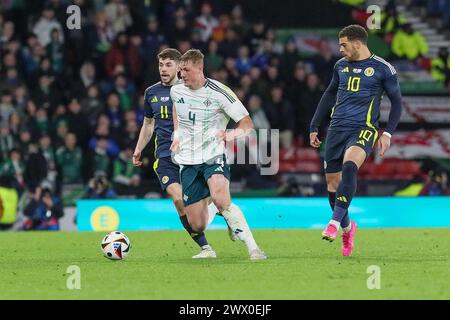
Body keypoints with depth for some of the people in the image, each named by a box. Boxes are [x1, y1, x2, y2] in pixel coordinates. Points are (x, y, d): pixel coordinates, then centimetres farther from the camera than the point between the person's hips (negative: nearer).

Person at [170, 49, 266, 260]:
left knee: (220, 199, -34)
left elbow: (247, 123, -10)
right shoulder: (176, 91, 4)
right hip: (187, 161, 5)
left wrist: (232, 133, -30)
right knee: (196, 225, -3)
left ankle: (253, 248, -28)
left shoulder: (218, 92, -12)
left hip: (213, 157, -5)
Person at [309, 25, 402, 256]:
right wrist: (314, 127, 21)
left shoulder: (382, 69, -2)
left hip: (363, 129, -5)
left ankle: (335, 221, -33)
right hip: (337, 128, 5)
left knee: (349, 166, -32)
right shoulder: (341, 66, 13)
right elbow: (329, 95, 24)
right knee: (332, 182, 3)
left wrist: (388, 133, -5)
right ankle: (347, 227, 25)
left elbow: (396, 101, 4)